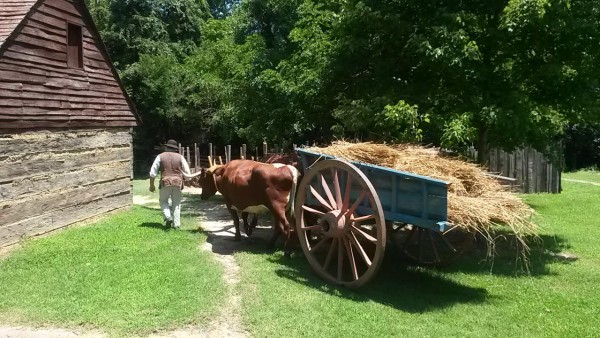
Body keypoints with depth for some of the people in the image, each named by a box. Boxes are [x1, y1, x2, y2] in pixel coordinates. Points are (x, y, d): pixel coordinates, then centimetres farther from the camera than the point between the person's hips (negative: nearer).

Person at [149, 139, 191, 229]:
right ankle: (176, 224, 9)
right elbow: (187, 172, 5)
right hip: (178, 182, 1)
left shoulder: (160, 156, 3)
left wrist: (152, 185, 11)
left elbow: (153, 172, 2)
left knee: (163, 200, 17)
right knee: (176, 203, 11)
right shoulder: (180, 157, 6)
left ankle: (168, 217, -5)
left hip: (165, 182, -1)